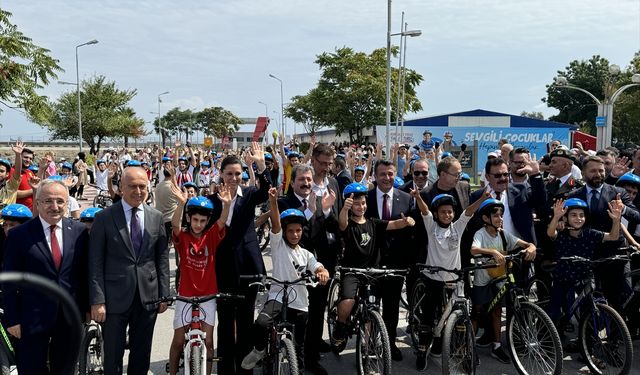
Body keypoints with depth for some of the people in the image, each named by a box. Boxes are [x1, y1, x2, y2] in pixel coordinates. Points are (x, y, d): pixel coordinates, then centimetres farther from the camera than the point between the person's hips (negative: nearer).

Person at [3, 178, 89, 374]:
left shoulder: (79, 231, 1)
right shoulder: (19, 235, -6)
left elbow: (84, 272, 6)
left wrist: (84, 307, 6)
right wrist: (12, 319, -7)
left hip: (70, 317, 2)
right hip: (32, 319, -2)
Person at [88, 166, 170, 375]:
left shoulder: (156, 217, 5)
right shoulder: (104, 217, -4)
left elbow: (162, 259, 8)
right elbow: (95, 262, -6)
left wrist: (163, 295, 4)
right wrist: (97, 301, -10)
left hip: (147, 297, 3)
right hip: (115, 298, -3)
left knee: (142, 357, 14)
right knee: (113, 357, 8)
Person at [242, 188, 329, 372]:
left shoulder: (306, 254, 13)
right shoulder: (278, 245, 1)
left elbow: (320, 268, -2)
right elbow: (275, 223, -16)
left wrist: (323, 273, -28)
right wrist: (273, 200, -34)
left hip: (300, 304, 4)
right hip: (278, 297, -4)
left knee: (298, 347, 9)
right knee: (261, 323, -31)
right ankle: (258, 350, -2)